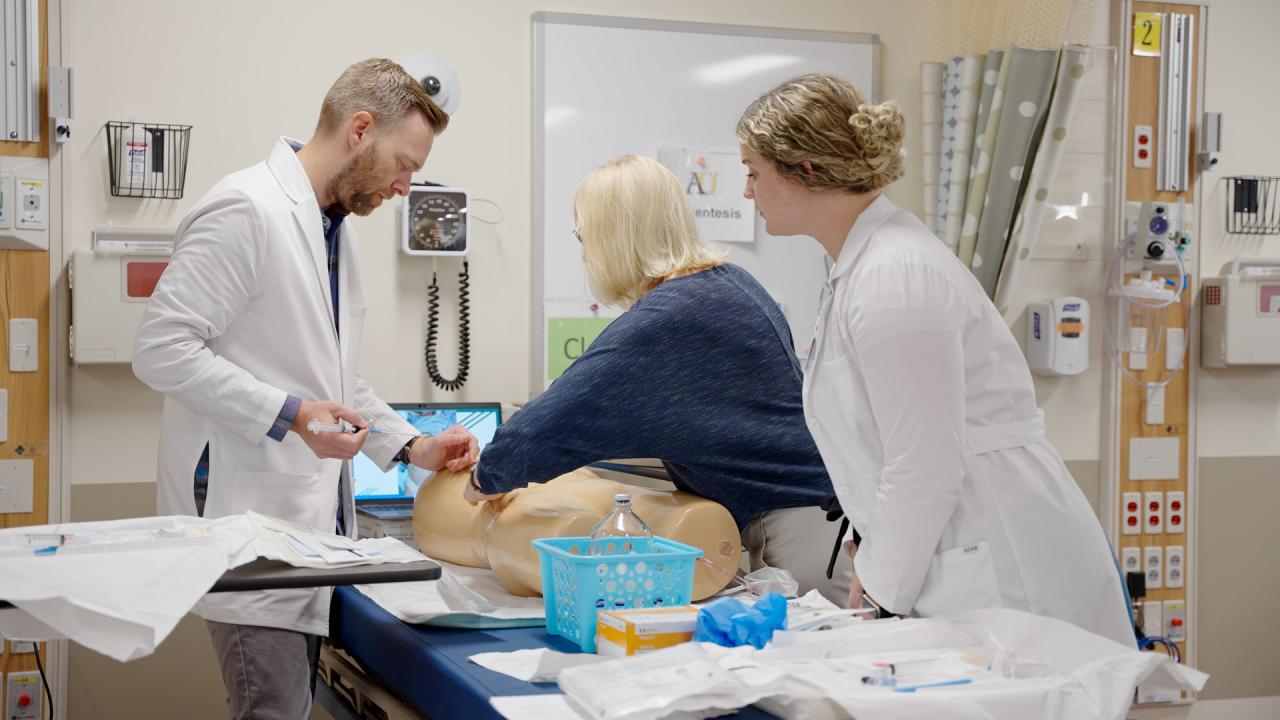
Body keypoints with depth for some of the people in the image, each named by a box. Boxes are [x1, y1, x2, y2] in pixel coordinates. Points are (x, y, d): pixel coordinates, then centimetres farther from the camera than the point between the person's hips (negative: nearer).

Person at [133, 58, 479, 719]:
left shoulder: (333, 229, 18)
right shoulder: (246, 209, -13)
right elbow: (162, 348, -19)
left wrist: (411, 446, 13)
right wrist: (289, 415, -22)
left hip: (308, 513, 9)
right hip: (246, 515, -9)